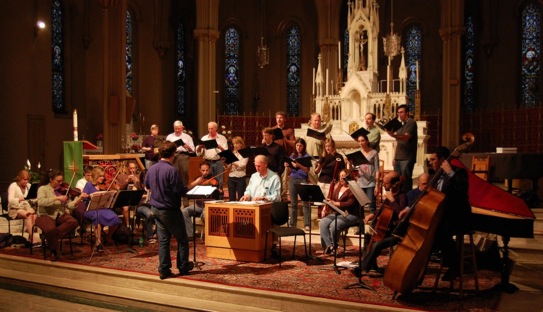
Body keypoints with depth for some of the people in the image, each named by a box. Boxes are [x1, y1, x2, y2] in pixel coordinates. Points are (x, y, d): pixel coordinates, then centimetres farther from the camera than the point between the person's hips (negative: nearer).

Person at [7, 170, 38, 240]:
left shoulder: (28, 186, 11)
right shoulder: (13, 186, -4)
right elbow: (10, 200, -19)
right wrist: (20, 199, -37)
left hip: (26, 207, 4)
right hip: (15, 209, -4)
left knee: (35, 215, -29)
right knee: (29, 215, -33)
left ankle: (31, 237, -28)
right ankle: (32, 237, -34)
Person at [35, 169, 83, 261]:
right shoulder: (43, 189, -2)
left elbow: (69, 205, 0)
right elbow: (41, 202, -22)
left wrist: (80, 198, -17)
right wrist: (57, 198, -27)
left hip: (60, 215, 4)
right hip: (46, 216, -4)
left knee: (73, 222, -26)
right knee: (51, 229, -35)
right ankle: (54, 252, -11)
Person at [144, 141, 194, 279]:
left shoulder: (151, 169, 1)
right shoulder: (172, 170, -22)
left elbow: (147, 185, 17)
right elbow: (180, 191, -22)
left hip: (156, 209, 7)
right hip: (170, 210, -7)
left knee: (163, 240, 11)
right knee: (182, 239, 11)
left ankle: (164, 270, 13)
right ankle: (183, 267, 21)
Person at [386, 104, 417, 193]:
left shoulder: (411, 123, -5)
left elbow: (406, 137, -21)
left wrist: (393, 135, -38)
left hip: (407, 158, -8)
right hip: (398, 158, 8)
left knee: (406, 180, -8)